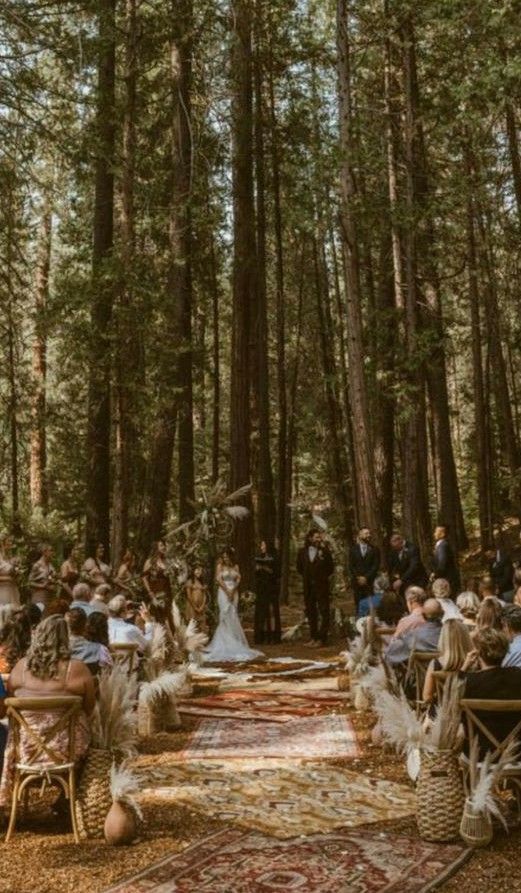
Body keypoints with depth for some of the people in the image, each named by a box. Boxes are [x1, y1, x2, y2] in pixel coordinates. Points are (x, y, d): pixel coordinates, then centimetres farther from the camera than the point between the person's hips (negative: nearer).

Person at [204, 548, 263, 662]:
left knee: (233, 617, 3)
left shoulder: (235, 566, 9)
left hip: (234, 592, 3)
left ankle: (234, 643, 9)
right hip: (223, 592, -3)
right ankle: (226, 643, 0)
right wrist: (227, 590, -15)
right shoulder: (220, 566, 0)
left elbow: (238, 578, 3)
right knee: (226, 617, -6)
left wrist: (233, 590, -11)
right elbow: (218, 579, -8)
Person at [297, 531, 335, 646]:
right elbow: (299, 566, 17)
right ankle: (313, 637, 20)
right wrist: (306, 576, 12)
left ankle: (322, 638, -1)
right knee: (310, 612, 10)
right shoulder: (303, 551, 4)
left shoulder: (324, 550, -4)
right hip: (308, 586, 4)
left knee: (324, 611, -5)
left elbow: (331, 566, -7)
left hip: (322, 585, -4)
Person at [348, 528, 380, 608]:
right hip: (357, 582, 1)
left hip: (370, 582, -1)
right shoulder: (353, 549, 11)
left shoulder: (374, 549, 7)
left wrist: (366, 577, -8)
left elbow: (376, 566, 0)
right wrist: (358, 578, -6)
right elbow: (351, 566, 6)